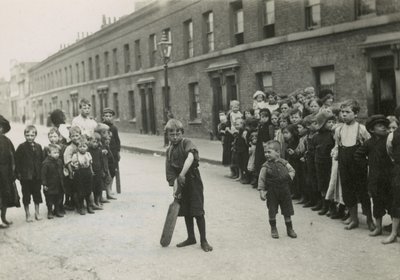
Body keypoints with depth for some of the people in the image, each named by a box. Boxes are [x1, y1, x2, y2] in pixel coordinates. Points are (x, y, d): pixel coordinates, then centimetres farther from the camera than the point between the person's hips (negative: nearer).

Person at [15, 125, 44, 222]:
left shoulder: (38, 147, 4)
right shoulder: (21, 147, -7)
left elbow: (42, 160, 8)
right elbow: (17, 161, -7)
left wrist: (41, 172, 2)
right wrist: (18, 173, -12)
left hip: (37, 176, 3)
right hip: (25, 176, -3)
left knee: (37, 194, 11)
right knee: (26, 195, 6)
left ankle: (37, 212, 24)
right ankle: (27, 214, 17)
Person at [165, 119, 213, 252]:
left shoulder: (187, 143, -10)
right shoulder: (169, 151, 6)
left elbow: (190, 157, -32)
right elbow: (171, 173, 0)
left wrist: (182, 174, -39)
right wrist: (175, 188, -11)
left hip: (193, 181, -5)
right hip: (181, 183, 6)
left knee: (198, 212, -2)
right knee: (186, 212, 13)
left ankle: (203, 240, 9)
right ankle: (191, 238, 29)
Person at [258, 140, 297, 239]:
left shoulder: (284, 163, -2)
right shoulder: (266, 166, -8)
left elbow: (292, 170, 7)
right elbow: (261, 179, -7)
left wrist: (289, 175, -14)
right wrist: (261, 191, -12)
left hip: (285, 191, 2)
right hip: (272, 192, -1)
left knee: (287, 211, 8)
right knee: (272, 211, 5)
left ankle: (289, 229, 23)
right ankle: (273, 228, 23)